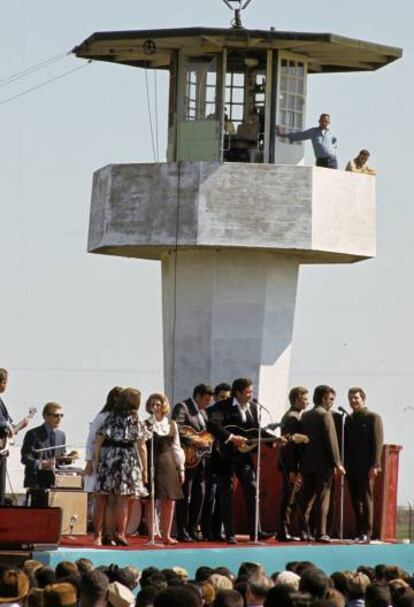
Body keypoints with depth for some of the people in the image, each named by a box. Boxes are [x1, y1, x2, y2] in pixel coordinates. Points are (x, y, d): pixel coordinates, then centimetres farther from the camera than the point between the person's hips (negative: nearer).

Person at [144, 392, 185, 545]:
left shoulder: (171, 425, 12)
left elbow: (176, 447, 15)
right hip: (151, 464, -4)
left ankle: (166, 535, 13)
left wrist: (181, 468, 12)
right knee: (150, 501, -3)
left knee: (169, 501, 3)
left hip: (168, 465, 4)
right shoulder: (146, 425, 0)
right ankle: (151, 536, 1)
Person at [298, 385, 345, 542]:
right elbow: (331, 440, -14)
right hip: (323, 464, -6)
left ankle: (304, 531, 6)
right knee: (322, 498, -4)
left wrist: (300, 463, 15)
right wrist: (337, 463, -11)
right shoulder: (325, 415, -10)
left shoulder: (305, 416, 11)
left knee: (307, 498, 9)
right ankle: (321, 533, -6)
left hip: (306, 464, 6)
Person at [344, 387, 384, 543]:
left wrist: (374, 466, -15)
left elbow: (378, 442, -7)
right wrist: (343, 464, 8)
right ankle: (359, 533, 6)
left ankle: (366, 534, -6)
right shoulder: (349, 419, 18)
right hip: (351, 468, 6)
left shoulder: (373, 418, -1)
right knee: (356, 501, 4)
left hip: (366, 467, -6)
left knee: (366, 500, -6)